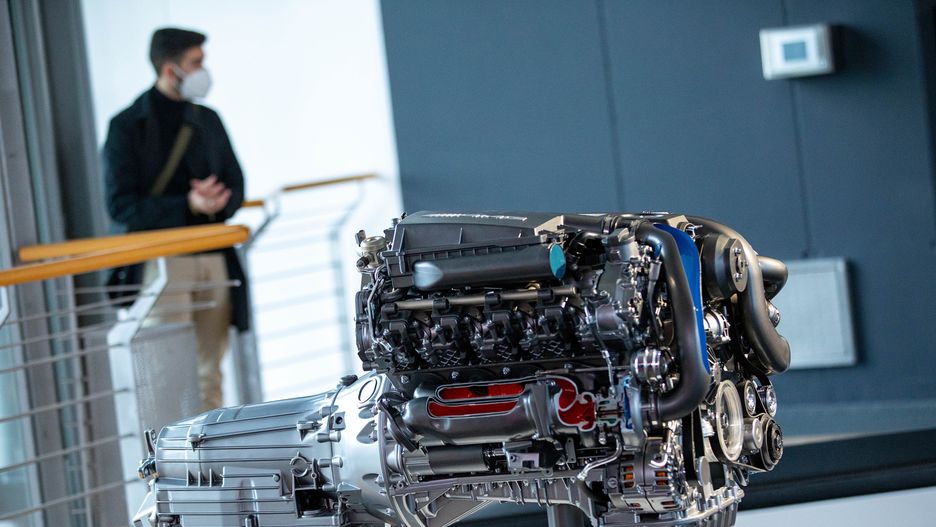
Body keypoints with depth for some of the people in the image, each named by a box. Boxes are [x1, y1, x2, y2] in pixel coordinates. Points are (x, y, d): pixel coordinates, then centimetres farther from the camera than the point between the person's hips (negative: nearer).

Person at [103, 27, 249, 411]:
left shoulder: (207, 121, 13)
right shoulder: (127, 127, -4)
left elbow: (235, 186, 17)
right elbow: (121, 206, -9)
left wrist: (217, 201, -8)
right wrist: (188, 206, -20)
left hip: (214, 259, 5)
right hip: (162, 261, -5)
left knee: (210, 372, 9)